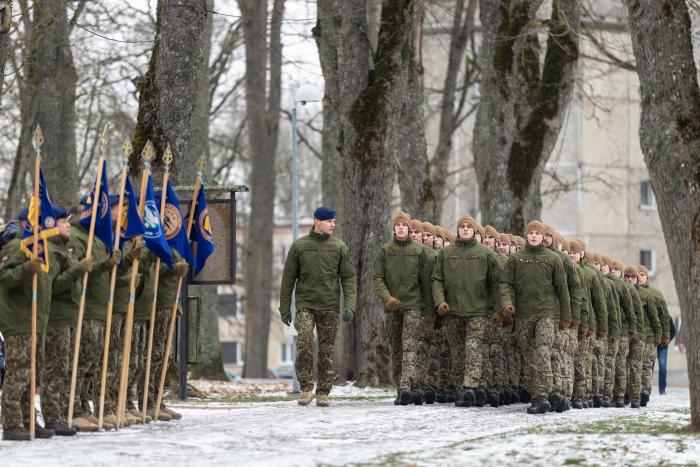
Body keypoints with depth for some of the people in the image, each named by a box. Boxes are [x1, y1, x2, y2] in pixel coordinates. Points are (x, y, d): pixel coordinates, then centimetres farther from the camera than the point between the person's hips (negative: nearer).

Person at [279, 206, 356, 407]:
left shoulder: (339, 247, 5)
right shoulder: (299, 246, 3)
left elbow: (349, 278, 3)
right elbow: (288, 278, 7)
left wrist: (349, 306, -9)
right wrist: (284, 307, 3)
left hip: (330, 307, 1)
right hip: (305, 304, -1)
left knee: (327, 351, 2)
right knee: (304, 344, -18)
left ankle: (323, 392, 10)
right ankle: (306, 388, -8)